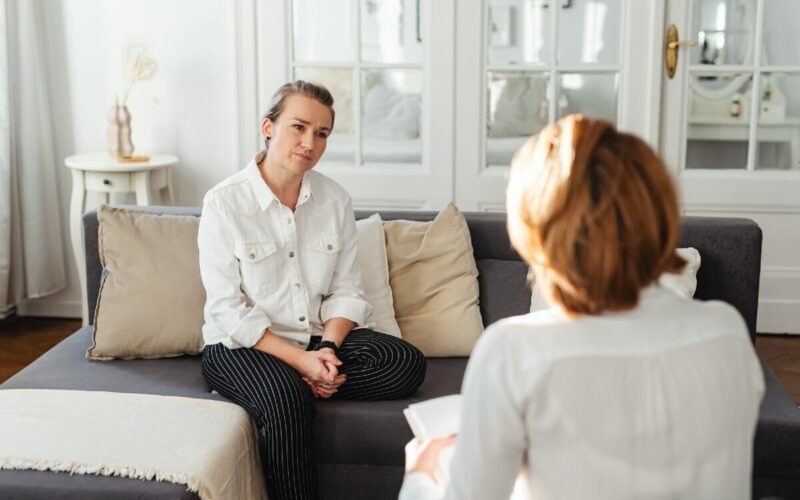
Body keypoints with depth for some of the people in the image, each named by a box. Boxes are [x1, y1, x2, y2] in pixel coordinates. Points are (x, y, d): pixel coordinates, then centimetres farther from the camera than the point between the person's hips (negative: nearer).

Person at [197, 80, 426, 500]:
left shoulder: (335, 200, 2)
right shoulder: (223, 203, -11)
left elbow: (346, 292, 3)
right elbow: (229, 312, -14)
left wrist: (328, 348, -16)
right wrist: (299, 360, -21)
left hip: (320, 338, 5)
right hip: (242, 344, -5)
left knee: (407, 364, -18)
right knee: (286, 398, -36)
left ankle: (285, 386, -13)